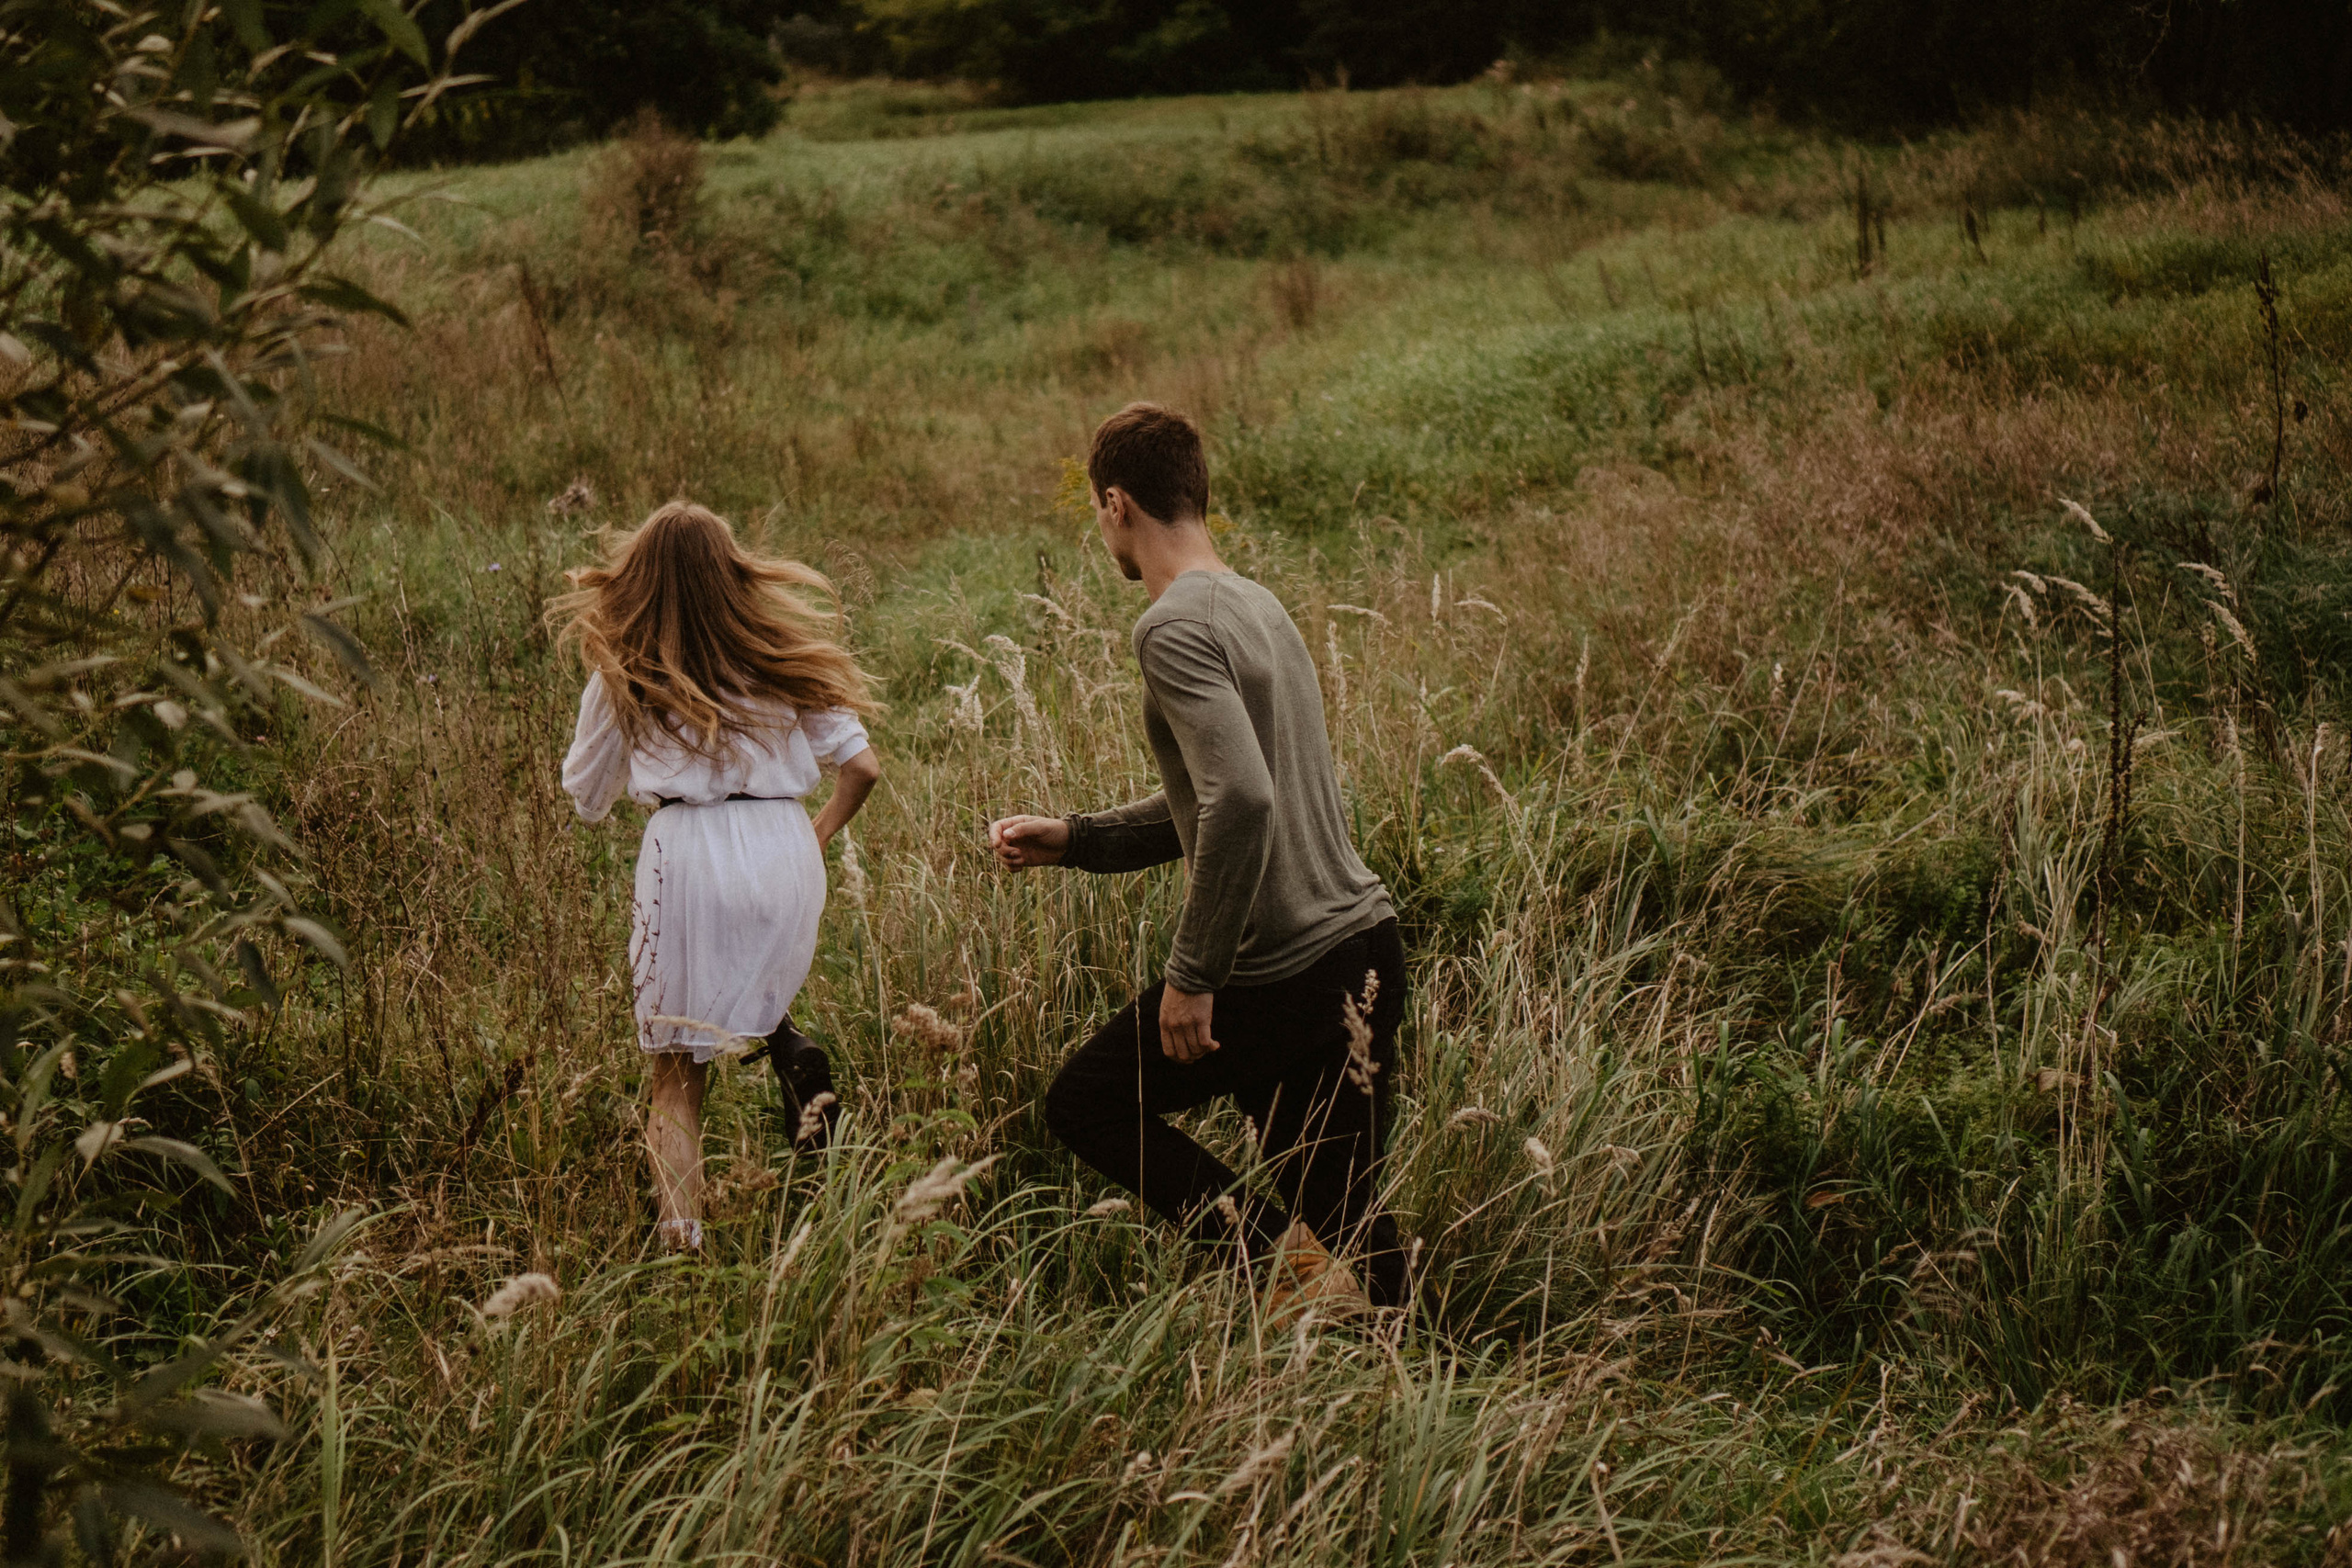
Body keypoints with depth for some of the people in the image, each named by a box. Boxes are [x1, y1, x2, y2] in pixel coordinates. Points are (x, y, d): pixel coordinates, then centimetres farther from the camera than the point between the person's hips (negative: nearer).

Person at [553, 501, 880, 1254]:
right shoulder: (784, 659, 13)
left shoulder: (623, 675, 8)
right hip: (787, 852, 2)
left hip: (689, 854, -2)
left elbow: (587, 795, 17)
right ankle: (793, 1055, -2)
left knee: (677, 1076, 5)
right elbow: (862, 766, 8)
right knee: (758, 1005, 30)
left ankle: (680, 1241, -5)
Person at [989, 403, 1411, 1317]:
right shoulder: (1256, 607, 15)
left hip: (1285, 980, -8)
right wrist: (1074, 840, 23)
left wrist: (1192, 975, -20)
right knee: (1342, 1213, 15)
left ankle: (1281, 1251, -4)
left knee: (1085, 1104, 10)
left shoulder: (1176, 630, -15)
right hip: (1365, 944, 8)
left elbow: (1243, 803, -28)